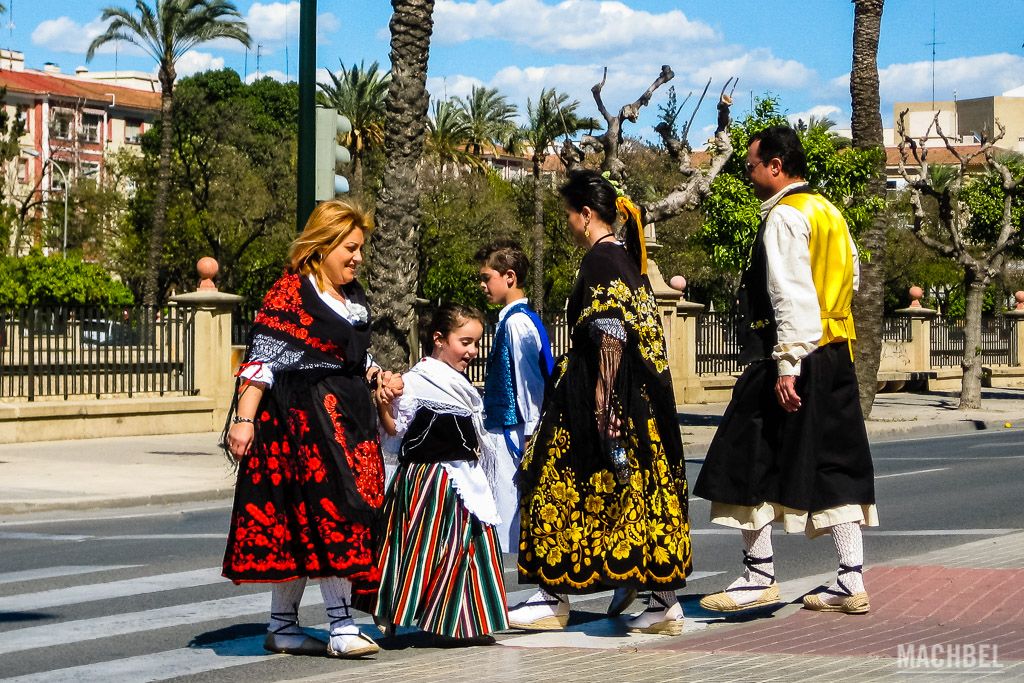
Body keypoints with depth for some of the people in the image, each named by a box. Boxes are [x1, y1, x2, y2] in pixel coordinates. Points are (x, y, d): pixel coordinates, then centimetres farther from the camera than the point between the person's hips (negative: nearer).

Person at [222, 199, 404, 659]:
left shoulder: (353, 297, 16)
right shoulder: (290, 293, -10)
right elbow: (261, 359, -15)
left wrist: (378, 379, 8)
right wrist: (244, 419, -21)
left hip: (348, 416, 8)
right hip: (302, 417, -8)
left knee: (300, 523, 10)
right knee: (328, 510, -13)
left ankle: (282, 625, 15)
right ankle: (341, 628, -11)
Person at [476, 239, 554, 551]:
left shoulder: (516, 323, -14)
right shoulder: (524, 318, 14)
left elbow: (528, 382, -17)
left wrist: (530, 435, -16)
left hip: (511, 432, -10)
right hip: (509, 429, 10)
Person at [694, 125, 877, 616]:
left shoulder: (784, 216, -11)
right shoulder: (829, 213, 16)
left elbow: (792, 295, -19)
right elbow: (849, 281, 19)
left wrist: (787, 364, -22)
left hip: (794, 360, -9)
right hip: (836, 357, 9)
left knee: (748, 465, 0)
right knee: (835, 467, 8)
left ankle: (759, 579, 4)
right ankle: (851, 584, 7)